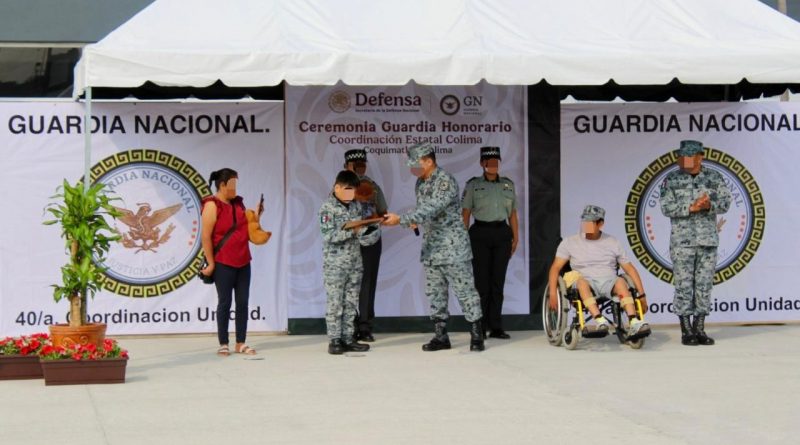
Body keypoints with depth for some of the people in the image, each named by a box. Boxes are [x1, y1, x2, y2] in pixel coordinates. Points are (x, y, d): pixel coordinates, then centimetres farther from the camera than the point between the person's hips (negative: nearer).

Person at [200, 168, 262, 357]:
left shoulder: (238, 203, 11)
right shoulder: (212, 205, -10)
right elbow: (205, 237, -14)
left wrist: (256, 215, 5)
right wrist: (211, 263, -15)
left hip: (243, 262, 7)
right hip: (223, 263, -7)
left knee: (243, 302, 6)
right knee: (225, 302, 0)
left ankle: (241, 343, 12)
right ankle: (223, 344, 7)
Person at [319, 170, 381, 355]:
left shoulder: (357, 206, 8)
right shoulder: (328, 207, -10)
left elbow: (364, 227, 15)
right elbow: (328, 235, -17)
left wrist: (367, 231, -8)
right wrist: (352, 230, -23)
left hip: (355, 263, 6)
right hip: (335, 264, -6)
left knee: (351, 303, 8)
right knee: (335, 303, -2)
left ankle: (348, 338, 13)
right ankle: (335, 341, 2)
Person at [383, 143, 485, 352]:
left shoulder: (445, 182, -18)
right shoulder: (420, 183, 9)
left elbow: (430, 210, -29)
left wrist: (400, 220, -33)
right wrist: (415, 221, 1)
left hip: (453, 247, -8)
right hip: (431, 248, 8)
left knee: (465, 291, -3)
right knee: (435, 294, 9)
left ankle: (476, 336, 3)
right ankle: (440, 336, 15)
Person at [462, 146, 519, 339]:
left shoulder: (507, 184, 13)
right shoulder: (473, 185, 4)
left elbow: (513, 213, 14)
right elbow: (465, 213, 1)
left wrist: (515, 237, 8)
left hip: (502, 233, 3)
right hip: (480, 234, -3)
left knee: (498, 281, 4)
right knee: (482, 282, -4)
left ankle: (496, 327, 8)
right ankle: (480, 328, 2)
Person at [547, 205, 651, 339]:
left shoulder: (613, 243, 16)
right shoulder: (570, 242, 13)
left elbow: (629, 268, 15)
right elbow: (555, 268, 8)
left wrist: (642, 295, 7)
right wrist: (552, 293, -7)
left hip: (609, 283, 1)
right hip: (586, 282, -1)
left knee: (620, 281, -33)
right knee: (582, 281, -36)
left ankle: (634, 324, -50)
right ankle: (600, 320, -55)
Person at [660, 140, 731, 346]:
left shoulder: (714, 178, 9)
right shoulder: (671, 180, 4)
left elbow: (725, 203, 2)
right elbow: (666, 207, -5)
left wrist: (710, 205, -19)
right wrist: (691, 207, -17)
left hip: (709, 240, 2)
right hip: (682, 241, -2)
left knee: (704, 286, 3)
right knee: (683, 285, -4)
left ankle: (699, 329, 10)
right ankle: (686, 331, 1)